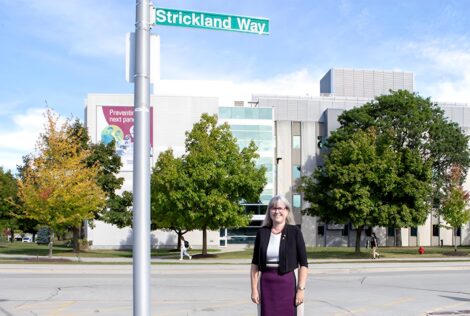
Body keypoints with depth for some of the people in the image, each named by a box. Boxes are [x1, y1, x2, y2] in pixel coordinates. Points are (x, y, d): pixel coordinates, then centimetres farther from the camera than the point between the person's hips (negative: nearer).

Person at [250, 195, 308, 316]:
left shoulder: (294, 231, -2)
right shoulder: (262, 232, 4)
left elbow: (303, 263, -4)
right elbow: (255, 263, 6)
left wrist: (301, 289, -10)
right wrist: (254, 288, 0)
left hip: (288, 283, -2)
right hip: (267, 284, 2)